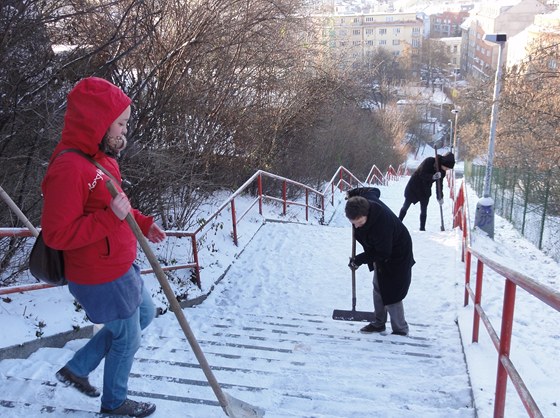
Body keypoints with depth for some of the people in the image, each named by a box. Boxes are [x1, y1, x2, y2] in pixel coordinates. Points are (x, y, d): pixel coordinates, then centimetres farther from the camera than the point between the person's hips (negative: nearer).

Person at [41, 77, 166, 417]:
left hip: (120, 265, 10)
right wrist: (111, 217, -32)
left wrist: (142, 222, 6)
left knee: (145, 314, 26)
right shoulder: (69, 168, -28)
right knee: (128, 338, 11)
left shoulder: (100, 155, 3)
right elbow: (56, 234, -28)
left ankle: (77, 368, 38)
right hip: (101, 278, -10)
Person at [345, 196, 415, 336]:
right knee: (378, 288, 17)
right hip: (381, 251, 9)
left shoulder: (382, 222, -42)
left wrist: (359, 260, -26)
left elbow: (383, 253, -31)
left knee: (391, 293, -5)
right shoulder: (366, 204, -19)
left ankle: (400, 330, 11)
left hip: (397, 255, -9)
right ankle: (379, 323, 32)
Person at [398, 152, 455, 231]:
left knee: (424, 210, -1)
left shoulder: (442, 171, -6)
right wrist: (433, 176, -42)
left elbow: (439, 185, -1)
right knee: (405, 206, 4)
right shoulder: (429, 161, -24)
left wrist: (440, 197, -10)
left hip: (425, 190, 5)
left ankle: (422, 228, 6)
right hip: (414, 185, -4)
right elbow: (422, 174, -28)